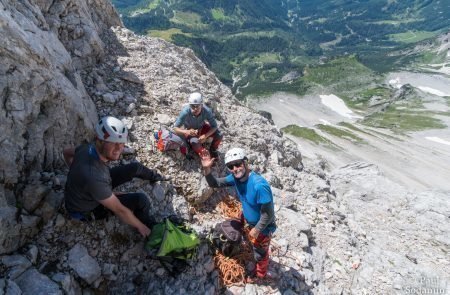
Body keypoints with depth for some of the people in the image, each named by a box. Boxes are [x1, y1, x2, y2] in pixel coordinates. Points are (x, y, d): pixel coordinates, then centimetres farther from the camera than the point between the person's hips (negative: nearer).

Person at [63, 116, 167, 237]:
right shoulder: (94, 178, -45)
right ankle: (147, 224, 12)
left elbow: (66, 152, 3)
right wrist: (141, 227, -18)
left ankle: (155, 176, 35)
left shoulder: (89, 147, -22)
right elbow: (120, 210, -32)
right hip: (86, 210, -7)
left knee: (135, 167, 2)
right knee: (141, 199, -20)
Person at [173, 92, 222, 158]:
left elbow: (214, 126, -22)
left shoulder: (207, 111, -32)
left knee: (219, 135, -20)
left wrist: (205, 136, -38)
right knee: (194, 142, -34)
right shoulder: (185, 112, -36)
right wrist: (187, 132, -51)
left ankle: (213, 150, 11)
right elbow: (175, 128, -31)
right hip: (190, 131, -2)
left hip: (202, 128, 2)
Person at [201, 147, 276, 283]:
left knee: (260, 253, 19)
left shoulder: (259, 185, -40)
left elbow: (268, 214, -31)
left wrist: (256, 230, -19)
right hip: (248, 219, 7)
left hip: (263, 226, -6)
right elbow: (215, 184, -8)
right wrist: (207, 169, -26)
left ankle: (261, 274, 49)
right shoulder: (235, 177, -17)